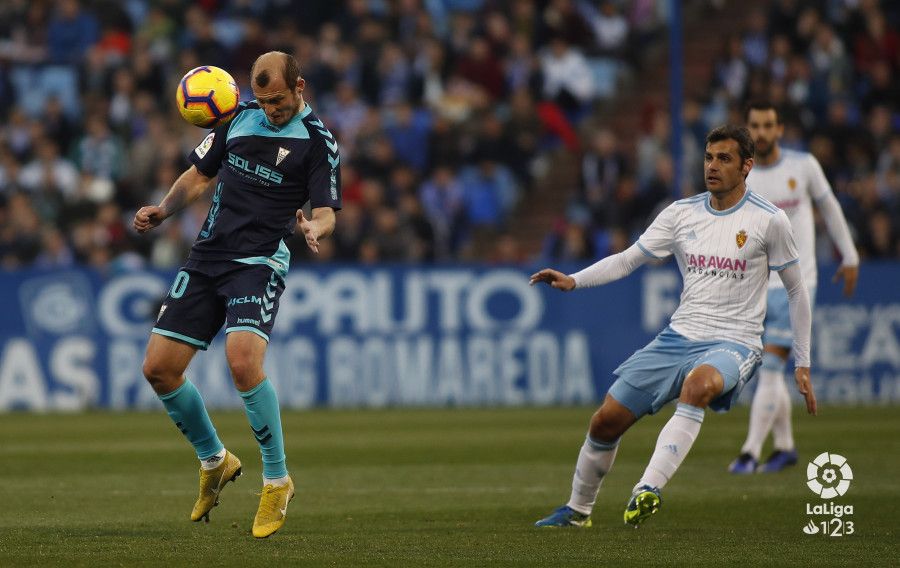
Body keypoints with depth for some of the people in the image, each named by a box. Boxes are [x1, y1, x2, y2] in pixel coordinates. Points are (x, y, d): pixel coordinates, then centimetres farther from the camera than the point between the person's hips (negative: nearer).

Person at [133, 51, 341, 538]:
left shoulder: (318, 142, -5)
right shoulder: (239, 117, 9)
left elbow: (326, 212, -9)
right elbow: (200, 174, 18)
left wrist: (313, 229, -32)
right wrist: (163, 210, 0)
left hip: (259, 263, -6)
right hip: (206, 258, 6)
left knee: (243, 362, -28)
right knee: (158, 368, 0)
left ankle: (277, 481, -10)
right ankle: (213, 461, 24)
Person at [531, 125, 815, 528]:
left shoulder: (769, 220, -3)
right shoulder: (682, 213, 7)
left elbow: (796, 290, 4)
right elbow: (627, 259, 8)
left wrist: (803, 365, 3)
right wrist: (573, 280, -9)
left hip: (733, 343, -5)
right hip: (679, 338, 5)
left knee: (699, 383, -40)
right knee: (606, 420, 0)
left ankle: (648, 490, -48)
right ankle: (577, 510, 24)